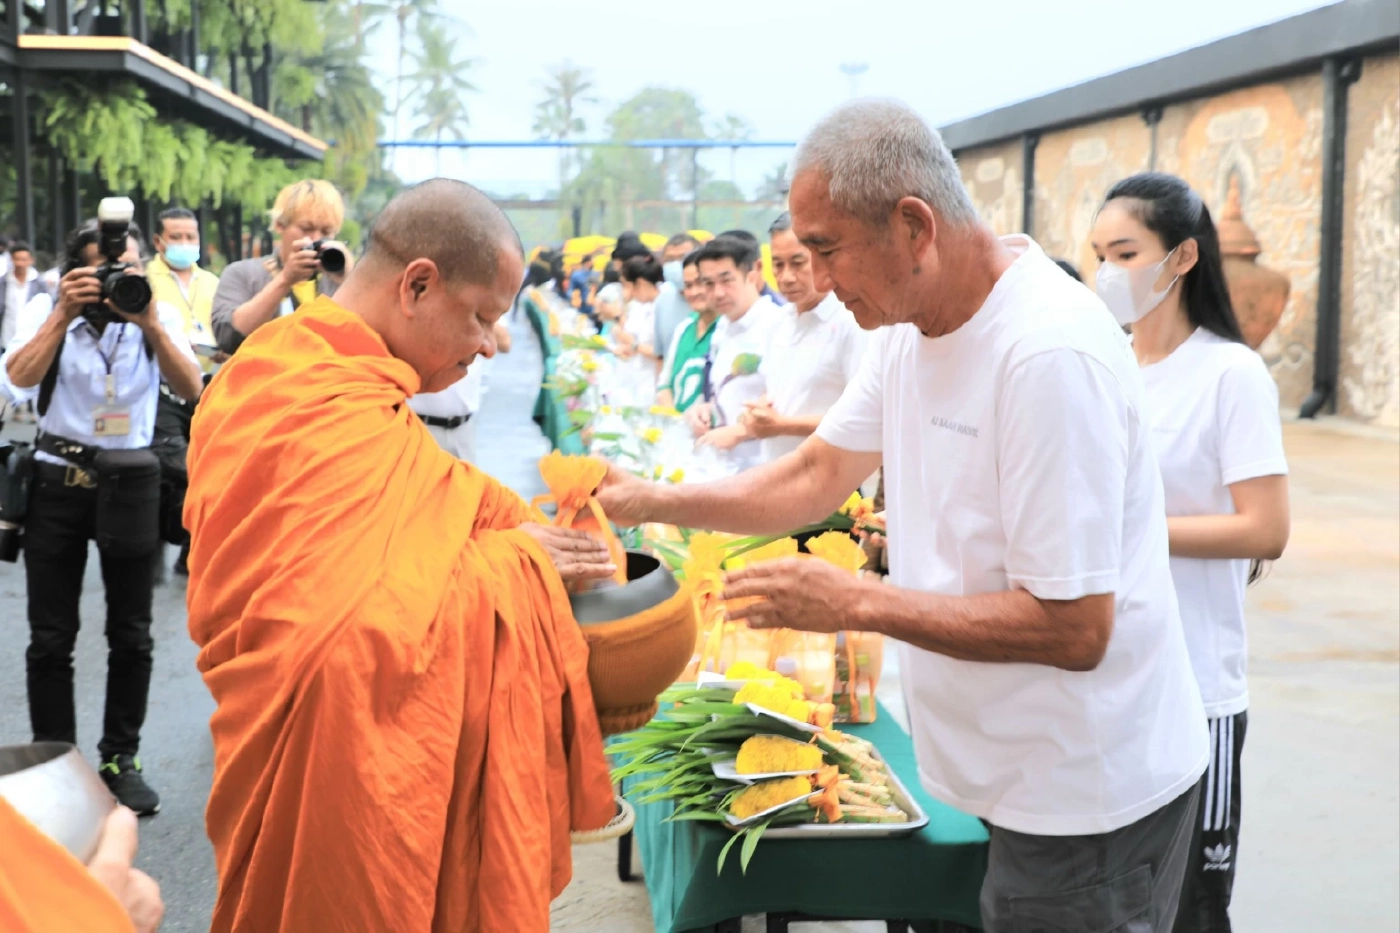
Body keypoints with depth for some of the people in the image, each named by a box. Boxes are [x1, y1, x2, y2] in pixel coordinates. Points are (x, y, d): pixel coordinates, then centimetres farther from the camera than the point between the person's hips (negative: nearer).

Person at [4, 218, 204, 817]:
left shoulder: (159, 316, -1)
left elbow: (191, 391, -15)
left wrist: (150, 324, -25)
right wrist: (64, 314, -25)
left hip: (130, 484, 1)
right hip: (59, 482, -1)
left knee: (131, 637, 6)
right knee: (51, 639, 3)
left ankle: (121, 760, 19)